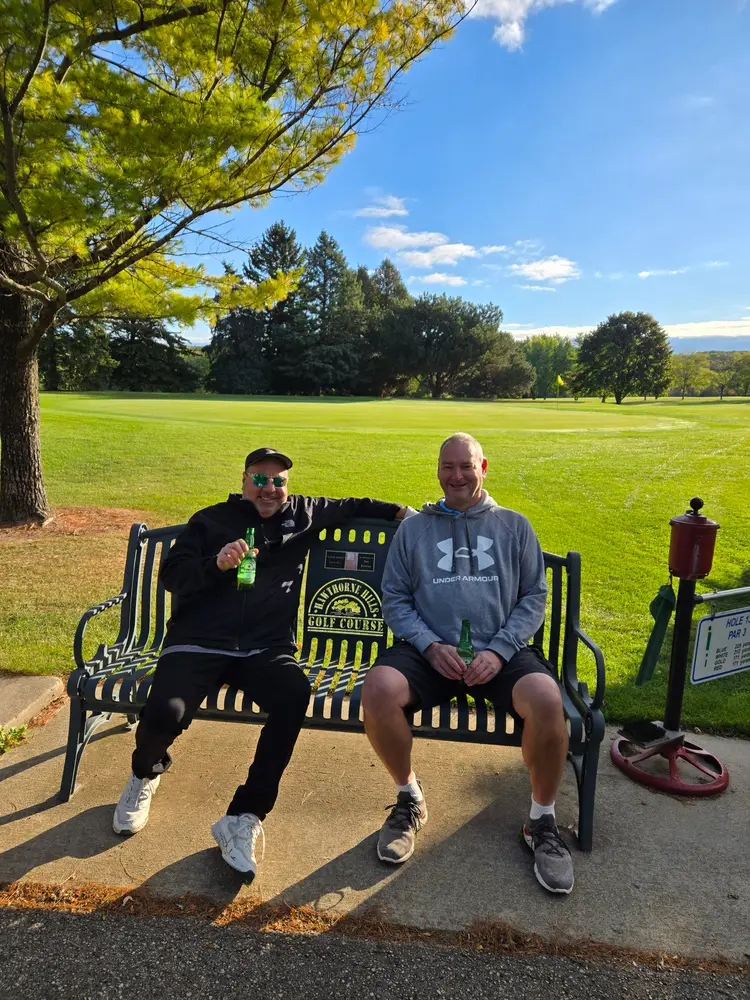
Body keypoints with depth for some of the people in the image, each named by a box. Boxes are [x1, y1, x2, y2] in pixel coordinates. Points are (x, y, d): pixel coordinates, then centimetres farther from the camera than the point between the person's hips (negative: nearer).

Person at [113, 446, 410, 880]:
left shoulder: (302, 514, 19)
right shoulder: (210, 520, 14)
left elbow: (351, 506, 32)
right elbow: (171, 575, 5)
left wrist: (400, 511, 25)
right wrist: (216, 564, -12)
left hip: (266, 649, 1)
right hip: (198, 644, 0)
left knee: (295, 694, -33)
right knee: (166, 712, -27)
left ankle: (244, 817, -17)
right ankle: (147, 772, 13)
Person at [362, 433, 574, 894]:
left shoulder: (514, 525, 15)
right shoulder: (414, 528, 15)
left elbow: (534, 596, 9)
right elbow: (394, 598, 10)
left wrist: (499, 650, -8)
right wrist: (430, 645, -8)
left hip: (501, 651, 0)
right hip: (429, 649, 1)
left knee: (547, 700, -31)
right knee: (377, 691, -29)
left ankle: (542, 819, -2)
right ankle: (409, 798, 0)